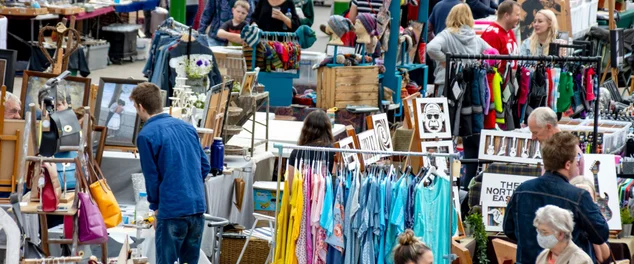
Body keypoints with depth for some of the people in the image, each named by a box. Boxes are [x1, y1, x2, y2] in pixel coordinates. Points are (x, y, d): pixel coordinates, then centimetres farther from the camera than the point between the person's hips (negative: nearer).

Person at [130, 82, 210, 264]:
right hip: (198, 206, 6)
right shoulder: (187, 127, 10)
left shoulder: (146, 135, -9)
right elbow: (205, 165, 13)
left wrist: (155, 206, 7)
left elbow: (152, 176, -6)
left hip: (172, 210, -6)